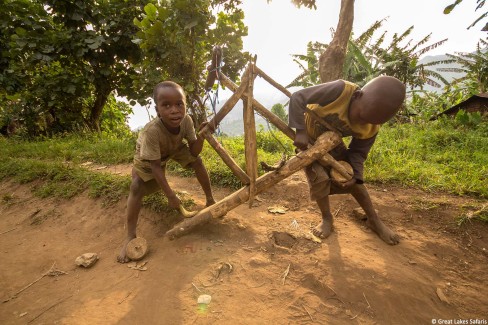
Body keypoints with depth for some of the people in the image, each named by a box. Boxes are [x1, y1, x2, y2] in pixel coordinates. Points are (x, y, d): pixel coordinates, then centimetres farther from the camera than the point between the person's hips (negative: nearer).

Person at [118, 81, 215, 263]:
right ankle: (130, 236, -11)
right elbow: (155, 167, -36)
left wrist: (201, 135, -41)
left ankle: (210, 200, 11)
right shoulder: (152, 131, -45)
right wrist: (170, 196, -33)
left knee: (197, 161, -10)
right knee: (137, 187, -21)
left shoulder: (186, 121, -32)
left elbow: (194, 152, -22)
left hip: (174, 149, 5)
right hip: (147, 157, -4)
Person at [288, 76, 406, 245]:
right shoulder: (340, 91, -37)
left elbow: (358, 152, -8)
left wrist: (355, 175, -25)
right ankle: (327, 219, 10)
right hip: (307, 139, -3)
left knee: (354, 180, 4)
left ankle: (374, 220, 23)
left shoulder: (371, 128, -21)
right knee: (319, 178, -16)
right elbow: (297, 98, -33)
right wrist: (301, 131, -38)